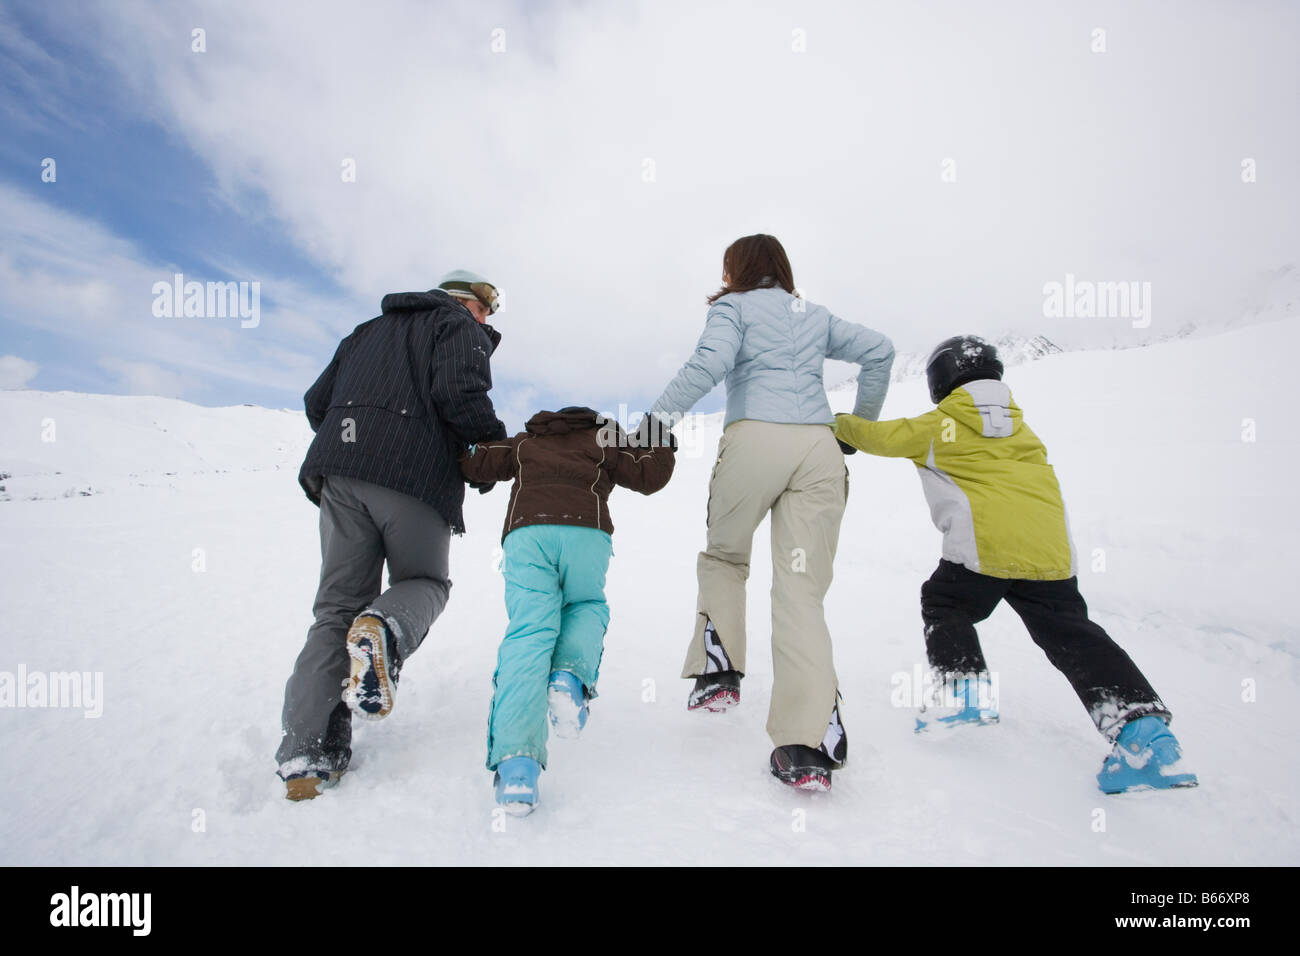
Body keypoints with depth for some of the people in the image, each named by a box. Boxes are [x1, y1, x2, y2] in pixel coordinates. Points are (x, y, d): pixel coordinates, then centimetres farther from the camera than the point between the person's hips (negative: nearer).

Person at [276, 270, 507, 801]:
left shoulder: (368, 331, 32)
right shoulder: (460, 328, 11)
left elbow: (317, 401, 25)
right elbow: (459, 393, -10)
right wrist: (498, 448, 3)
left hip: (339, 476, 5)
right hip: (417, 478, -5)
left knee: (338, 605, 7)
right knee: (424, 581, 14)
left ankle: (308, 753, -3)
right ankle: (384, 630, -22)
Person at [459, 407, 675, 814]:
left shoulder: (524, 442, 34)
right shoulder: (603, 437, 28)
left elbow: (474, 463, 28)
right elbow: (647, 476, 18)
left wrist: (461, 450, 51)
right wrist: (661, 444, 37)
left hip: (525, 534, 1)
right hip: (586, 534, -1)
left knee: (528, 636, -8)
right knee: (588, 609, 22)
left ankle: (515, 758, -25)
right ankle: (571, 675, -11)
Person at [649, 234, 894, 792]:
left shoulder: (733, 307, 13)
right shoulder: (815, 316, 27)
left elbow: (709, 364, -6)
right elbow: (878, 350, 24)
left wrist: (659, 418, -5)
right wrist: (863, 422, 30)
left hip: (755, 438, -3)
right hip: (820, 449, 4)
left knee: (723, 556, 22)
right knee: (801, 590, -1)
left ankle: (718, 672, 10)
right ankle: (810, 745, -10)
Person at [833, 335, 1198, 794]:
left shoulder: (940, 425, 8)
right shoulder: (1018, 424, 25)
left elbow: (885, 437, 10)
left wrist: (840, 423, 27)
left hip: (983, 548, -5)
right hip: (1051, 549, 5)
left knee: (944, 606, 17)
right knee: (1072, 636, 9)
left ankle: (964, 687, -1)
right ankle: (1143, 727, -4)